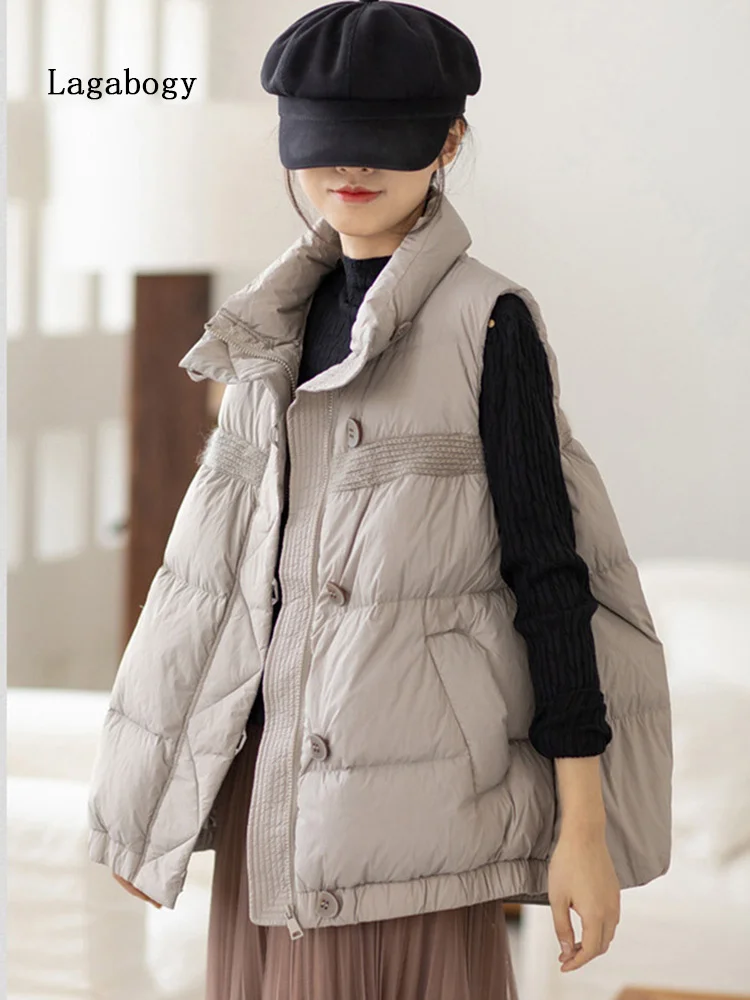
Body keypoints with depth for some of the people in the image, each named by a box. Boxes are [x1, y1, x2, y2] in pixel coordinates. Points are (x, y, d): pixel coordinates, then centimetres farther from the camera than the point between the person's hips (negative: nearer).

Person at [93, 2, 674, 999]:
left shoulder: (488, 321, -5)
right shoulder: (280, 326, 12)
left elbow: (547, 570, -7)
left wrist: (585, 825, -10)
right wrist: (151, 800, 16)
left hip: (417, 782, -5)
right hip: (274, 777, 6)